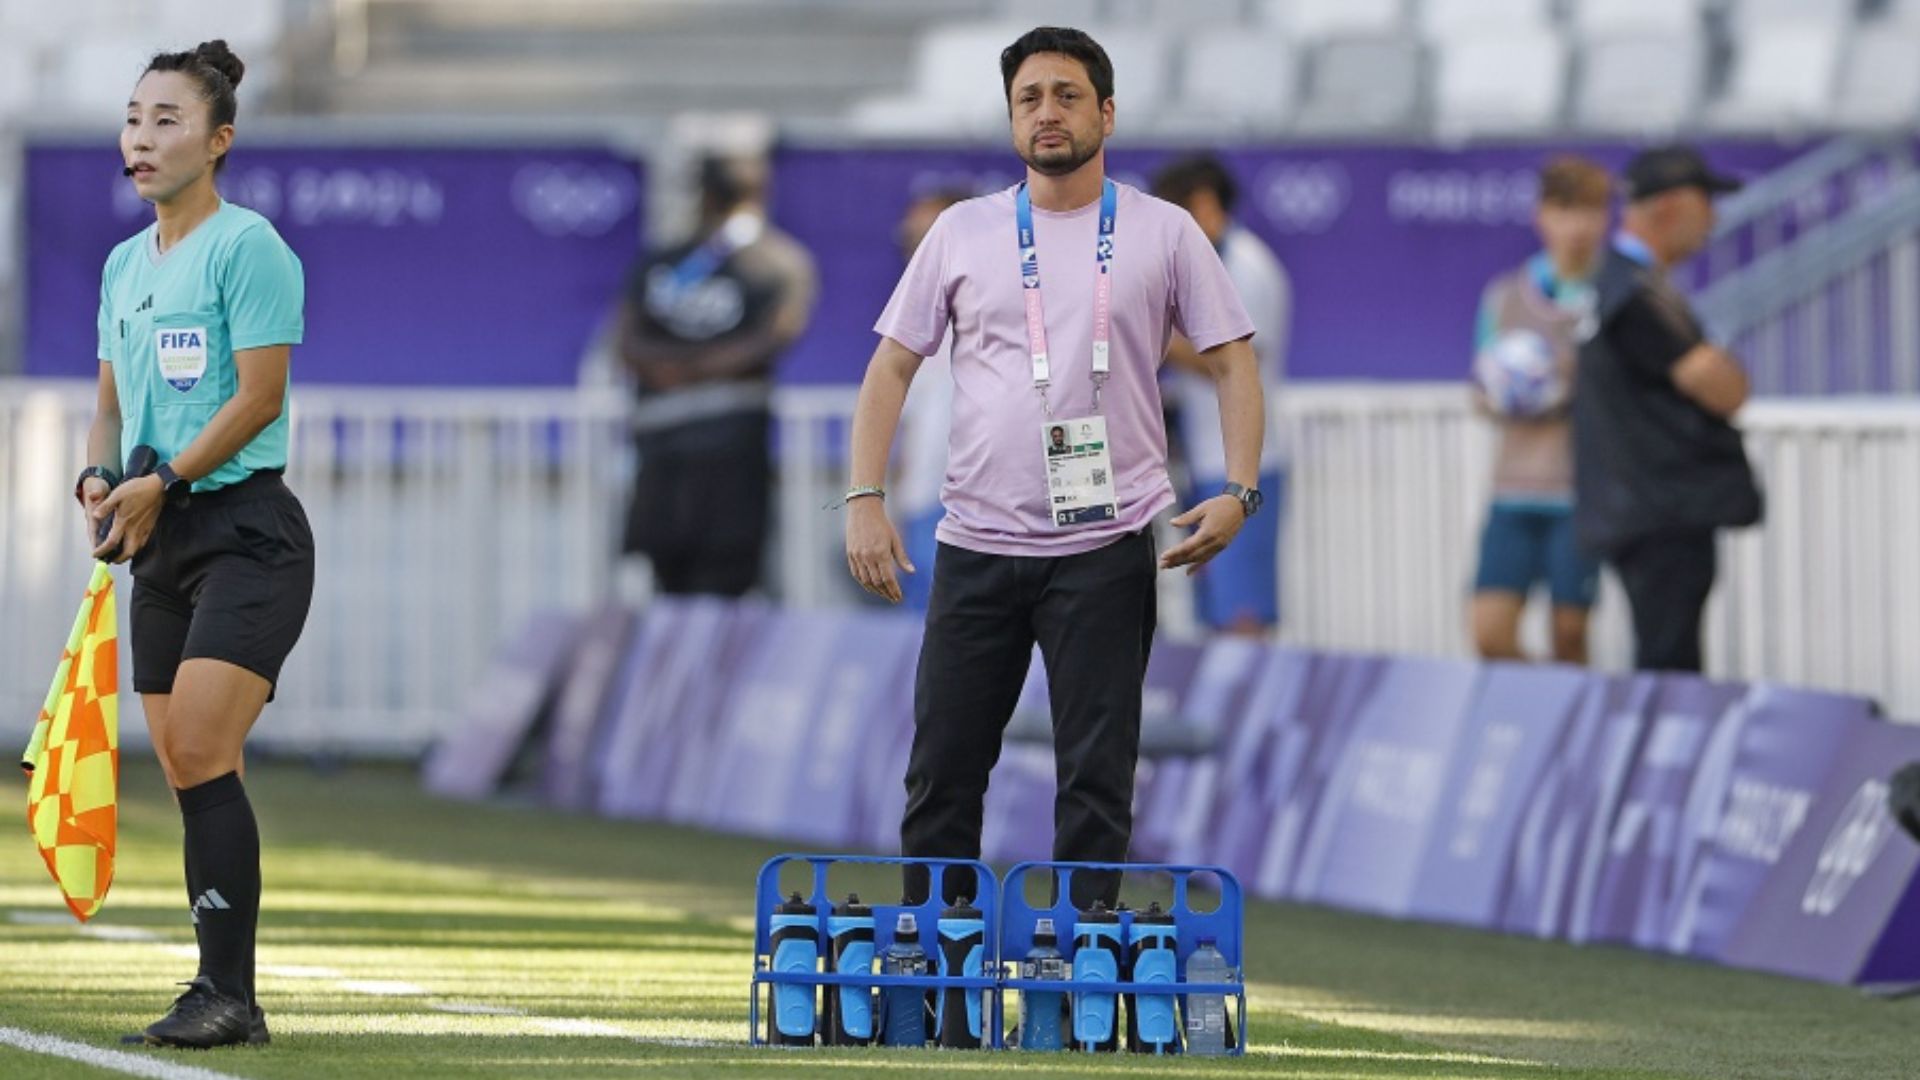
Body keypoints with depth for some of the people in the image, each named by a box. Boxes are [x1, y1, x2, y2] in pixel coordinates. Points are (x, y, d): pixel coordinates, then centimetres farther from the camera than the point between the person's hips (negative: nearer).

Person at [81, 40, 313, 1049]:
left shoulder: (247, 246, -9)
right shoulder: (124, 264, 16)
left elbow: (259, 397, -15)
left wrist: (163, 484, -16)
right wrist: (99, 481, 2)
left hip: (245, 528, -8)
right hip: (162, 546, 8)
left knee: (200, 752, -18)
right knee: (184, 775, 5)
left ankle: (229, 992, -17)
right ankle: (220, 996, 9)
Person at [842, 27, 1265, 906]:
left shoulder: (1165, 234, 2)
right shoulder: (961, 232, 7)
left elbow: (1233, 362, 3)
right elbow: (892, 365, 8)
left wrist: (1238, 492, -11)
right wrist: (865, 498, -4)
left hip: (1106, 546, -2)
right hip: (976, 544, 2)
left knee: (1097, 781, -2)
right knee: (941, 772, 4)